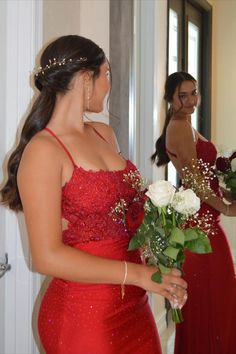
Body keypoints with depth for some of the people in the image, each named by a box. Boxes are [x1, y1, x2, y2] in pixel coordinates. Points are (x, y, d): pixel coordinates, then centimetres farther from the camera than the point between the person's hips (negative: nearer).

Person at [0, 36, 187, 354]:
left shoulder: (104, 134, 7)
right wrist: (138, 274, -19)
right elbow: (47, 257, -19)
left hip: (134, 304, 7)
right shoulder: (43, 150, -15)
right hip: (83, 313, -7)